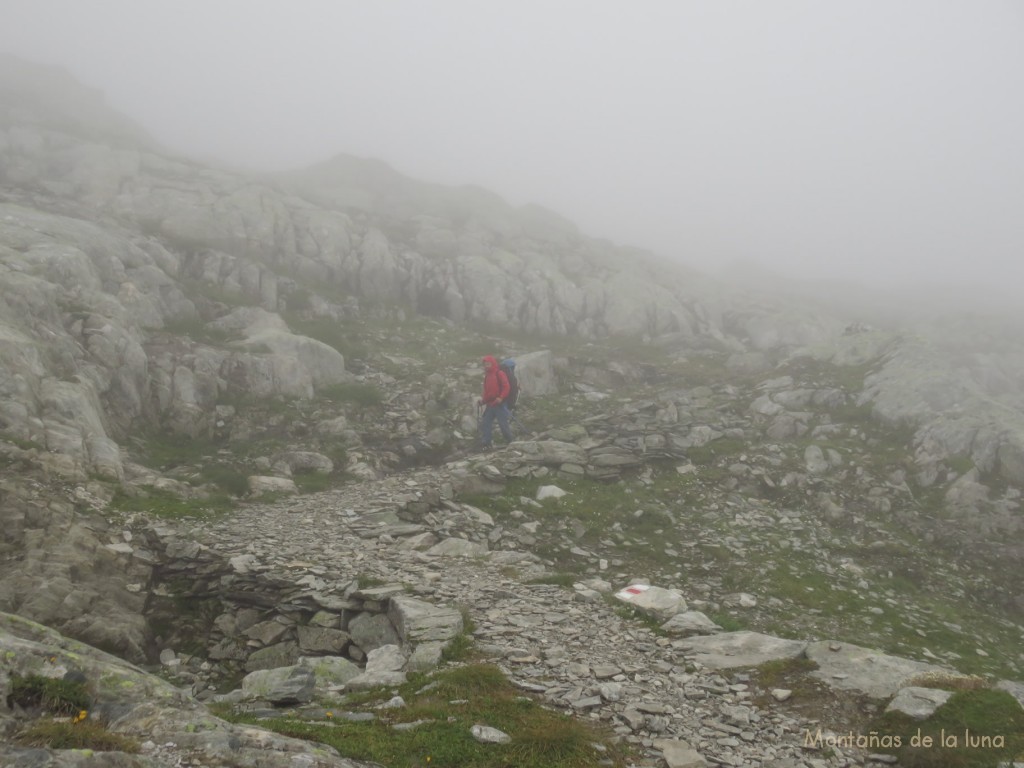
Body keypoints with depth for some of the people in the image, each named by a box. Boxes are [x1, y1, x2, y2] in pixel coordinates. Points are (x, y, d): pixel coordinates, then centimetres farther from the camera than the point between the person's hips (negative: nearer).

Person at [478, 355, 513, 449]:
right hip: (489, 405, 7)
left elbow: (506, 386, -14)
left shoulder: (499, 373, -5)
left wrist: (501, 397, -25)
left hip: (499, 404, -7)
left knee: (503, 424, -4)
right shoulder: (487, 376, 17)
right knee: (485, 424, 3)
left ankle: (510, 442, 10)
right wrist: (483, 400, 9)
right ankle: (485, 444, 7)